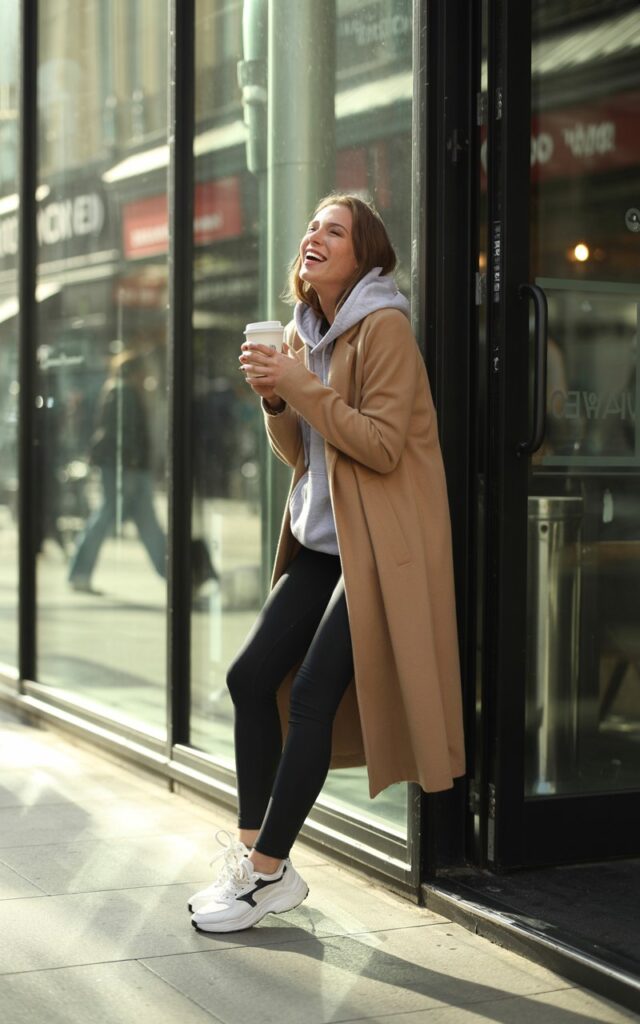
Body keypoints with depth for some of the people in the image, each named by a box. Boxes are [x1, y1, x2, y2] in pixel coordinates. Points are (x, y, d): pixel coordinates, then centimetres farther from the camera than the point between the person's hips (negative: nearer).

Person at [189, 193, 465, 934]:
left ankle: (265, 873, -1)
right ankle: (254, 857, 11)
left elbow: (382, 446, -18)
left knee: (314, 695, -10)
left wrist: (300, 386, -20)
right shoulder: (303, 333, 13)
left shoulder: (384, 329, -12)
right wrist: (273, 399, -3)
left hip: (377, 546, -8)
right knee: (251, 677, 2)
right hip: (321, 540, 8)